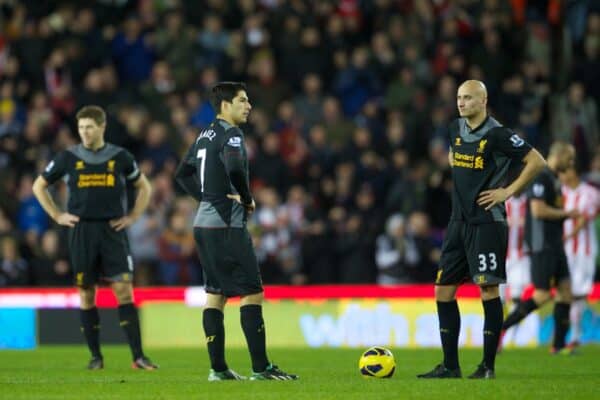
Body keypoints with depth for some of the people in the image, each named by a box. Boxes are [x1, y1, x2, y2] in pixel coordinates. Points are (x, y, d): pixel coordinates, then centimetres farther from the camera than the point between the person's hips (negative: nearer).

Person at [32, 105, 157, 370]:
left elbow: (144, 187, 17)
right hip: (81, 231, 1)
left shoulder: (120, 157, 3)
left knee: (124, 289, -9)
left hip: (113, 230, -1)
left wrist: (133, 216, 6)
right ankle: (95, 356, 12)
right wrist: (57, 216, 6)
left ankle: (138, 356, -9)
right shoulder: (68, 158, 3)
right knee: (86, 293, 3)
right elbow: (39, 185, 14)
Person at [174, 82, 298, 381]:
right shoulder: (230, 135, -12)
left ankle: (218, 368, 10)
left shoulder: (205, 136, 15)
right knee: (252, 292, -6)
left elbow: (183, 174, 23)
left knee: (215, 294, 10)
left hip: (204, 223, 9)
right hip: (227, 226, -9)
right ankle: (261, 367, -8)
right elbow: (235, 169, -30)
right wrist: (248, 199, -14)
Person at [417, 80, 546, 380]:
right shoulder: (455, 130, 10)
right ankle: (450, 366, 10)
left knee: (488, 288, -6)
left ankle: (488, 366, 0)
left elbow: (537, 162, -12)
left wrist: (508, 191, -12)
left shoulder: (497, 135, -11)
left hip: (486, 222, -7)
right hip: (459, 220, 7)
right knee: (443, 290, 4)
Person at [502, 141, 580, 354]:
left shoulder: (553, 179, 17)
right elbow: (538, 210, -23)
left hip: (554, 245, 10)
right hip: (542, 245, -10)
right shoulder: (541, 177, -14)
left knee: (565, 289, 5)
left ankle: (559, 344, 7)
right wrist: (566, 213, -12)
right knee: (542, 295, -11)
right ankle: (500, 329, -4)